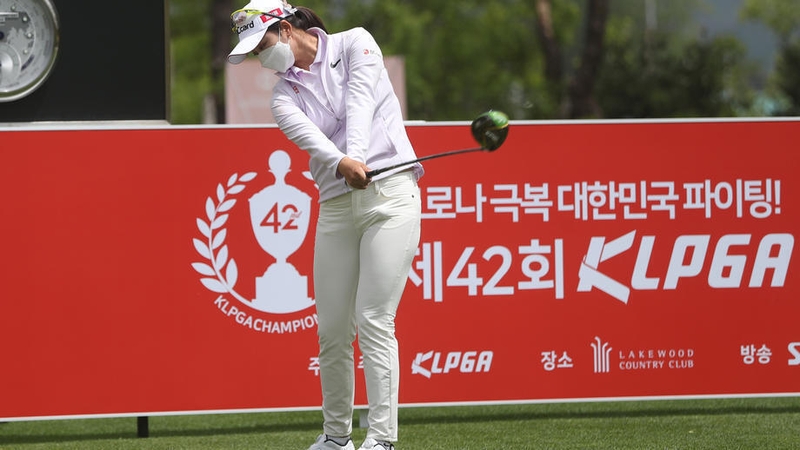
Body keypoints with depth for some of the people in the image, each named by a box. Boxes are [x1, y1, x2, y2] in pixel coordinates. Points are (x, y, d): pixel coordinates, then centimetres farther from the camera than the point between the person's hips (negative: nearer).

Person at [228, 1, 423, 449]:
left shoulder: (355, 44, 4)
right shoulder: (285, 95, 11)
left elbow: (359, 102, -13)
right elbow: (308, 133, -10)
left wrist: (358, 156, -31)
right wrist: (341, 163, -32)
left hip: (390, 193, -5)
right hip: (336, 206, 5)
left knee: (374, 324, -12)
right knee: (333, 331, 3)